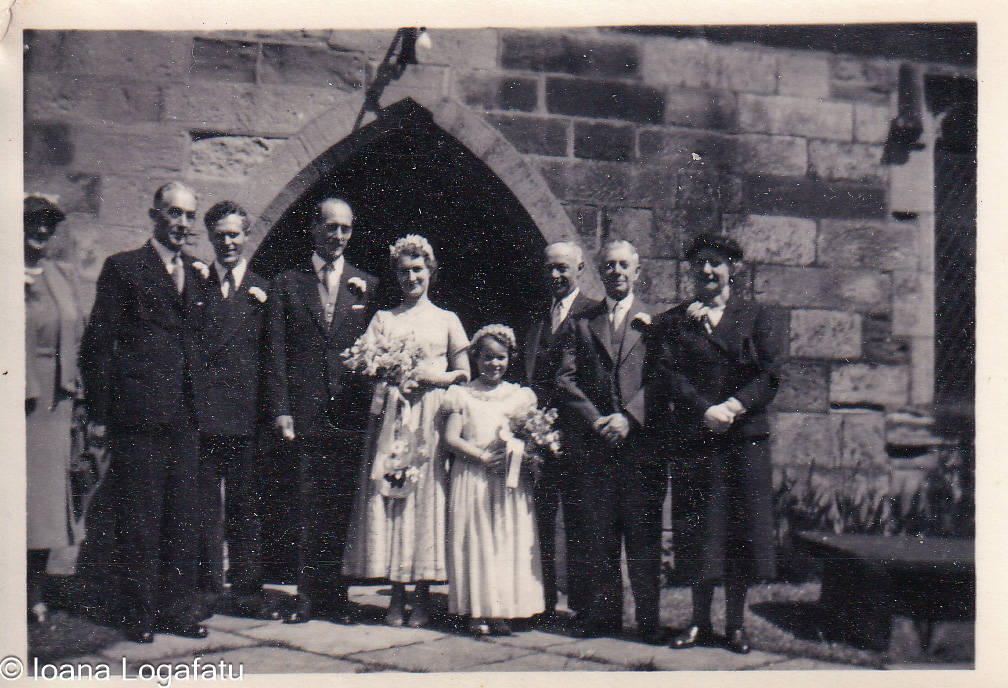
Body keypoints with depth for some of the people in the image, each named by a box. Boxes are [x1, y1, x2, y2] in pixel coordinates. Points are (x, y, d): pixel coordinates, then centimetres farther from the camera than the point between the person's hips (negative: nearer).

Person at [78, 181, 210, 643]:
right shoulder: (123, 268, 0)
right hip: (137, 415, -5)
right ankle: (140, 616, 8)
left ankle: (176, 610, 17)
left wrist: (201, 407, 11)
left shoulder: (196, 277, 18)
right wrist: (98, 413, -7)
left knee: (183, 520, 8)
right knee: (139, 521, -1)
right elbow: (98, 344, -3)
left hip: (185, 418, 5)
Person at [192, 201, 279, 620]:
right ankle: (206, 588, 11)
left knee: (245, 506, 6)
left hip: (245, 413, 1)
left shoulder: (262, 290, 10)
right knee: (203, 505, 2)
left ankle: (247, 590, 12)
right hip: (203, 410, -1)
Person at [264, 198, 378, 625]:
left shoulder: (368, 286, 12)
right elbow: (276, 352, 5)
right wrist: (280, 409, -5)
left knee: (344, 509, 3)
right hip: (306, 416, -1)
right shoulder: (286, 285, 10)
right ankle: (308, 597, 7)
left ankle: (336, 597, 11)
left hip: (352, 417, 1)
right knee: (308, 508, 0)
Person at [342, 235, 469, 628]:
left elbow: (464, 375, 8)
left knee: (427, 496, -6)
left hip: (431, 418, -1)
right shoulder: (383, 319, 15)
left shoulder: (446, 320, 12)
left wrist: (429, 376, -8)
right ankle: (396, 594, 3)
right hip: (390, 417, 1)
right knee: (387, 495, -4)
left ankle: (423, 598, 1)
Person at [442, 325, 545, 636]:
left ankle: (502, 612, 2)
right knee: (475, 540, -3)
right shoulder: (462, 395, 7)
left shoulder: (520, 396, 12)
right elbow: (451, 438, -2)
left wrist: (529, 456, -15)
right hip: (471, 478, -1)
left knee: (510, 540, -2)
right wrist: (483, 457, -15)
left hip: (511, 478, 1)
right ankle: (478, 612, 2)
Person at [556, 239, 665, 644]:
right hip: (596, 446, 2)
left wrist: (629, 417, -14)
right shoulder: (581, 324, 14)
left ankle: (648, 616, 7)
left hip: (641, 441, -2)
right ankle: (604, 612, 14)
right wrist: (594, 420, -9)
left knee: (644, 533, 0)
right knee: (601, 535, 6)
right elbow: (566, 379, 5)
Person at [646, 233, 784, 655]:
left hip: (745, 436, 0)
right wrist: (705, 410, -15)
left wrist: (732, 407, -14)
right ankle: (700, 622, 13)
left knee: (741, 529, 1)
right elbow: (667, 374, -1)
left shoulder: (755, 317, 9)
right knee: (698, 532, 3)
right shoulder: (673, 323, 10)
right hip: (693, 440, 0)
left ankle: (735, 623, 10)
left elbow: (771, 372, 0)